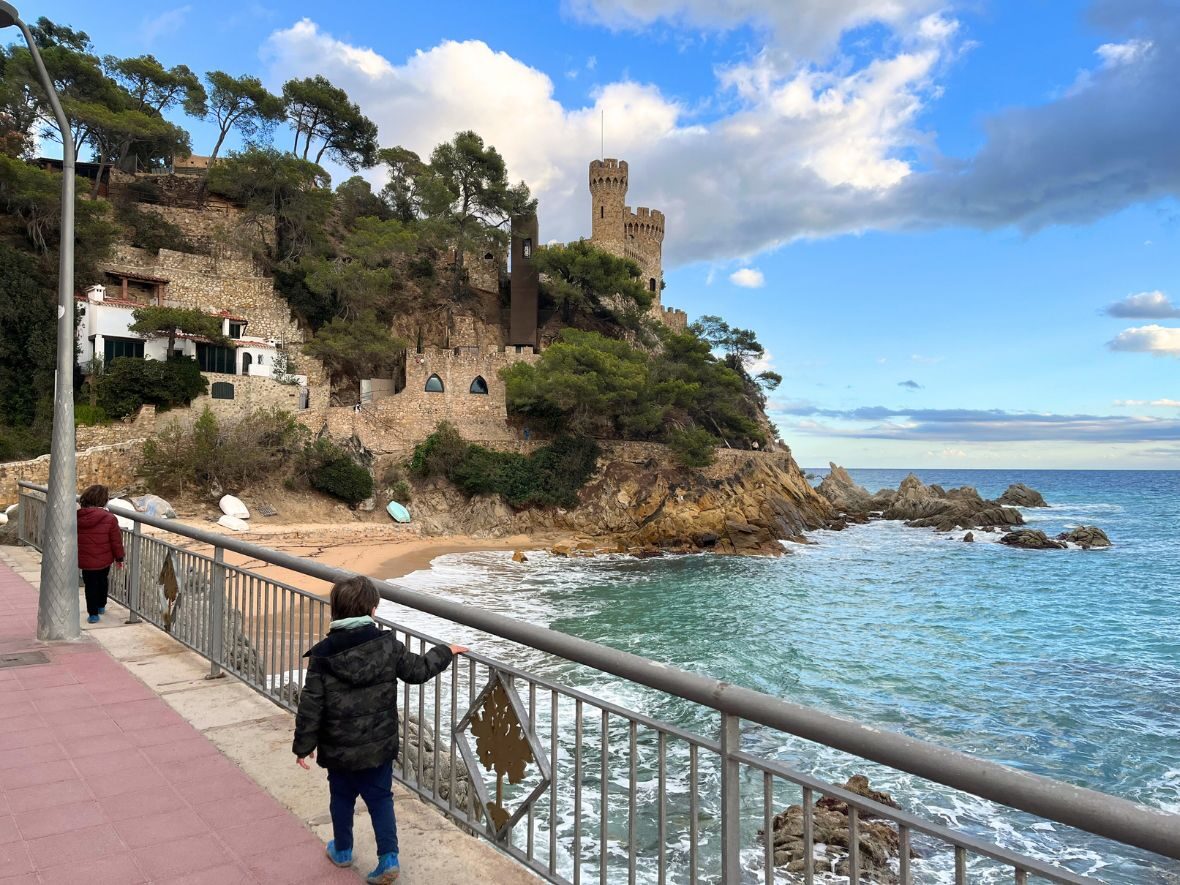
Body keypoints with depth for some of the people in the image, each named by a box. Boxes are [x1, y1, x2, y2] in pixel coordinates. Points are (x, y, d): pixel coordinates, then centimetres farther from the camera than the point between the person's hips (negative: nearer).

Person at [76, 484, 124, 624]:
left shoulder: (78, 516, -9)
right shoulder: (109, 518, -17)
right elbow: (116, 541, -10)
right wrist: (119, 558, 1)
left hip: (85, 560, 1)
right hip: (104, 559, -1)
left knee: (90, 585, 11)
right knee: (102, 581, 22)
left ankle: (93, 613, 13)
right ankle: (101, 606, 37)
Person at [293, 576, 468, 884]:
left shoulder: (323, 654, -14)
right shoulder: (387, 645, -12)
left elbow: (311, 705, -10)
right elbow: (418, 669, 1)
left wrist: (304, 744, 1)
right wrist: (446, 652, 18)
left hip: (339, 749, 0)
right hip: (379, 745, 0)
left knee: (341, 799, 21)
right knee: (381, 799, 14)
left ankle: (342, 851, 38)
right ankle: (389, 858, 9)